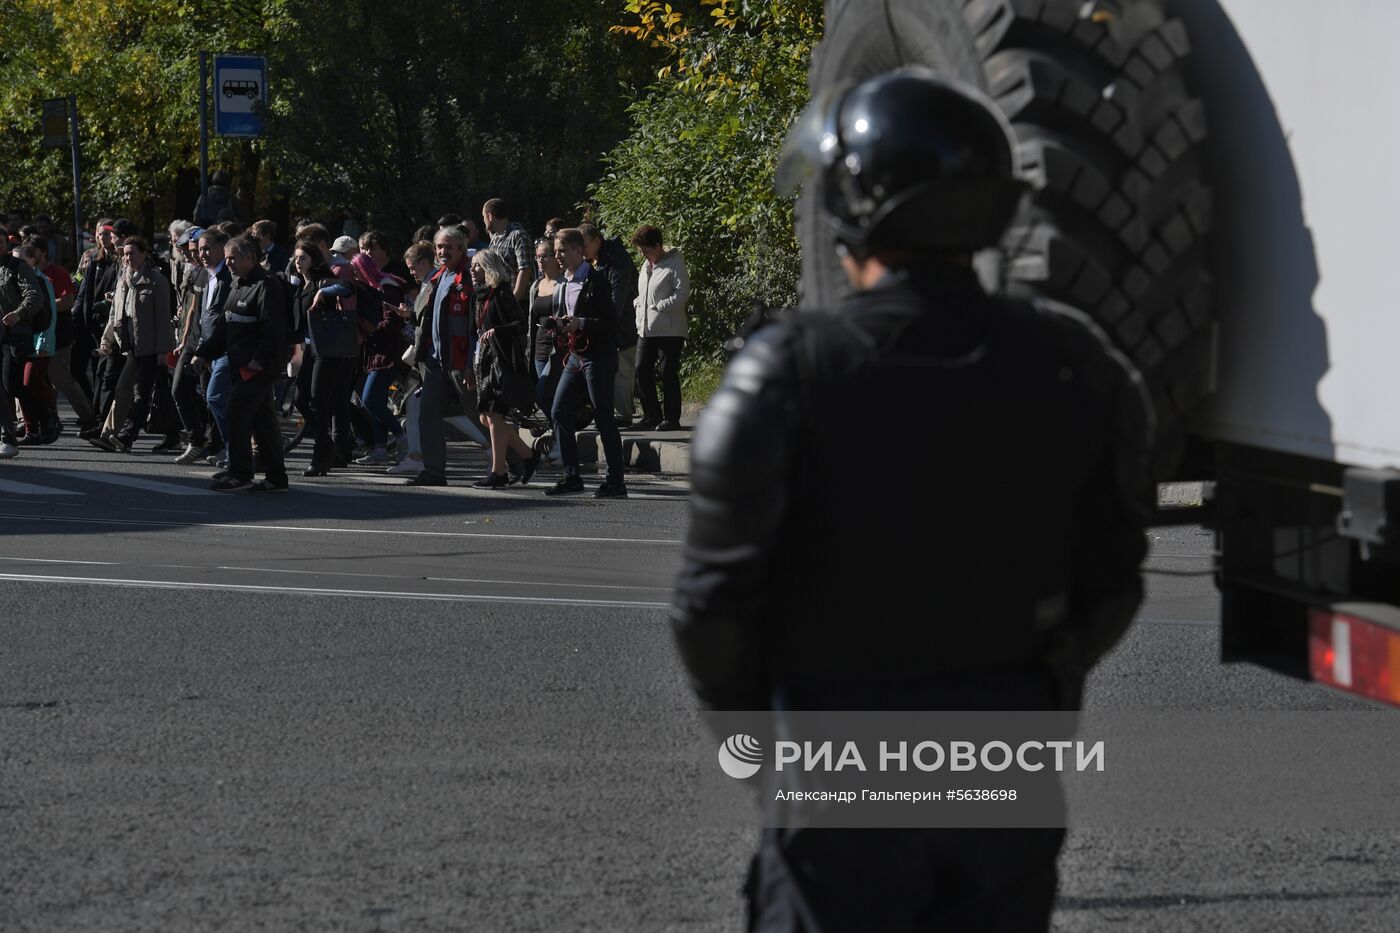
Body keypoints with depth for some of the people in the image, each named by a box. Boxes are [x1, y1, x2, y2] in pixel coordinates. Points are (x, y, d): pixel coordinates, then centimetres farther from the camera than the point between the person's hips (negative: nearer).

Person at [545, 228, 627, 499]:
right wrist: (558, 324, 4)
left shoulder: (595, 282, -12)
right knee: (560, 414, 4)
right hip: (576, 357, 8)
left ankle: (615, 482, 1)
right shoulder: (563, 285, 13)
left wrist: (579, 323, -24)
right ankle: (571, 478, 9)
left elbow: (610, 322, -16)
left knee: (604, 418, -5)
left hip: (598, 357, -8)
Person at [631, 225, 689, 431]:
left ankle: (671, 419, 4)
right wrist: (637, 303, 8)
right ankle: (652, 416, 15)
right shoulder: (647, 265, 15)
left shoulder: (674, 265, -10)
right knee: (642, 371, 5)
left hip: (669, 331, -8)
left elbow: (682, 294, -17)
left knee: (668, 374, -3)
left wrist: (658, 306, -16)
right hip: (646, 329, 8)